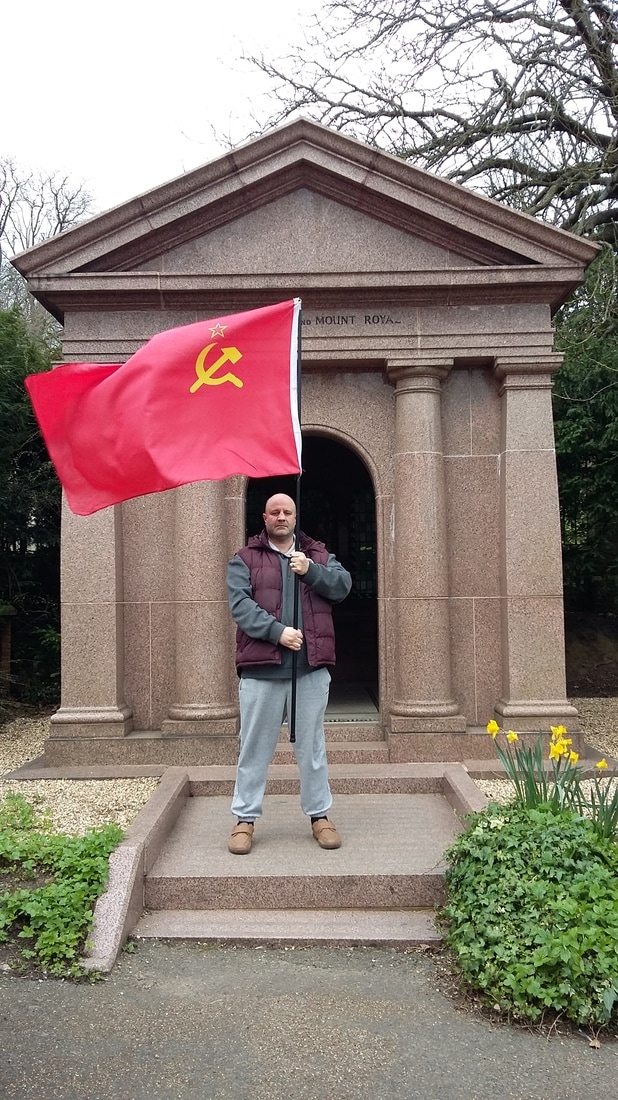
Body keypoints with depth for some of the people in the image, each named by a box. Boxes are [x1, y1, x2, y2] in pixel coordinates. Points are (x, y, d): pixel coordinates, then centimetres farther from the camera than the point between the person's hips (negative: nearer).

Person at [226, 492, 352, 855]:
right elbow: (240, 604, -7)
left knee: (312, 746, 11)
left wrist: (310, 571, -16)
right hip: (261, 667, -1)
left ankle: (320, 815, 24)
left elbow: (343, 585, 0)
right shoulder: (245, 559, 6)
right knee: (255, 746, 7)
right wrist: (277, 631, -18)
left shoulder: (318, 555, 15)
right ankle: (245, 818, 19)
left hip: (312, 666, 2)